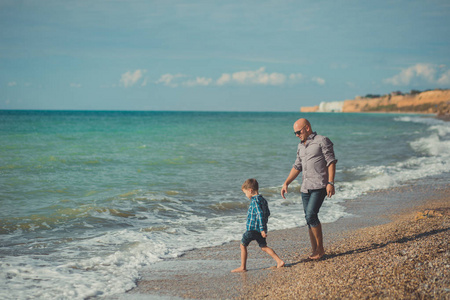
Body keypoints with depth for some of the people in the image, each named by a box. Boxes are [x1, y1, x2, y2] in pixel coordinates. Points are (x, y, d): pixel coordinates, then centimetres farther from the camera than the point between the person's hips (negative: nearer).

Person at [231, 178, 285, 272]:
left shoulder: (255, 201, -16)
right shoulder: (263, 200, 11)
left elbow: (260, 214, -24)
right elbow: (267, 213, 20)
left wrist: (262, 229, -26)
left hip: (252, 229, -8)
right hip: (260, 229, 8)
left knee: (243, 245, 5)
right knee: (264, 247, 14)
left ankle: (242, 267, 8)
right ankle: (279, 261, 5)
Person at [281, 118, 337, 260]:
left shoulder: (322, 141, -4)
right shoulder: (301, 146, 17)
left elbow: (331, 162, -9)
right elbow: (297, 167, 21)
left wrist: (331, 183, -18)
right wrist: (286, 183, 11)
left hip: (319, 186, -7)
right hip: (306, 187, 7)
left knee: (311, 215, -17)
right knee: (309, 218, 5)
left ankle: (320, 248, -4)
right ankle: (315, 251, 11)